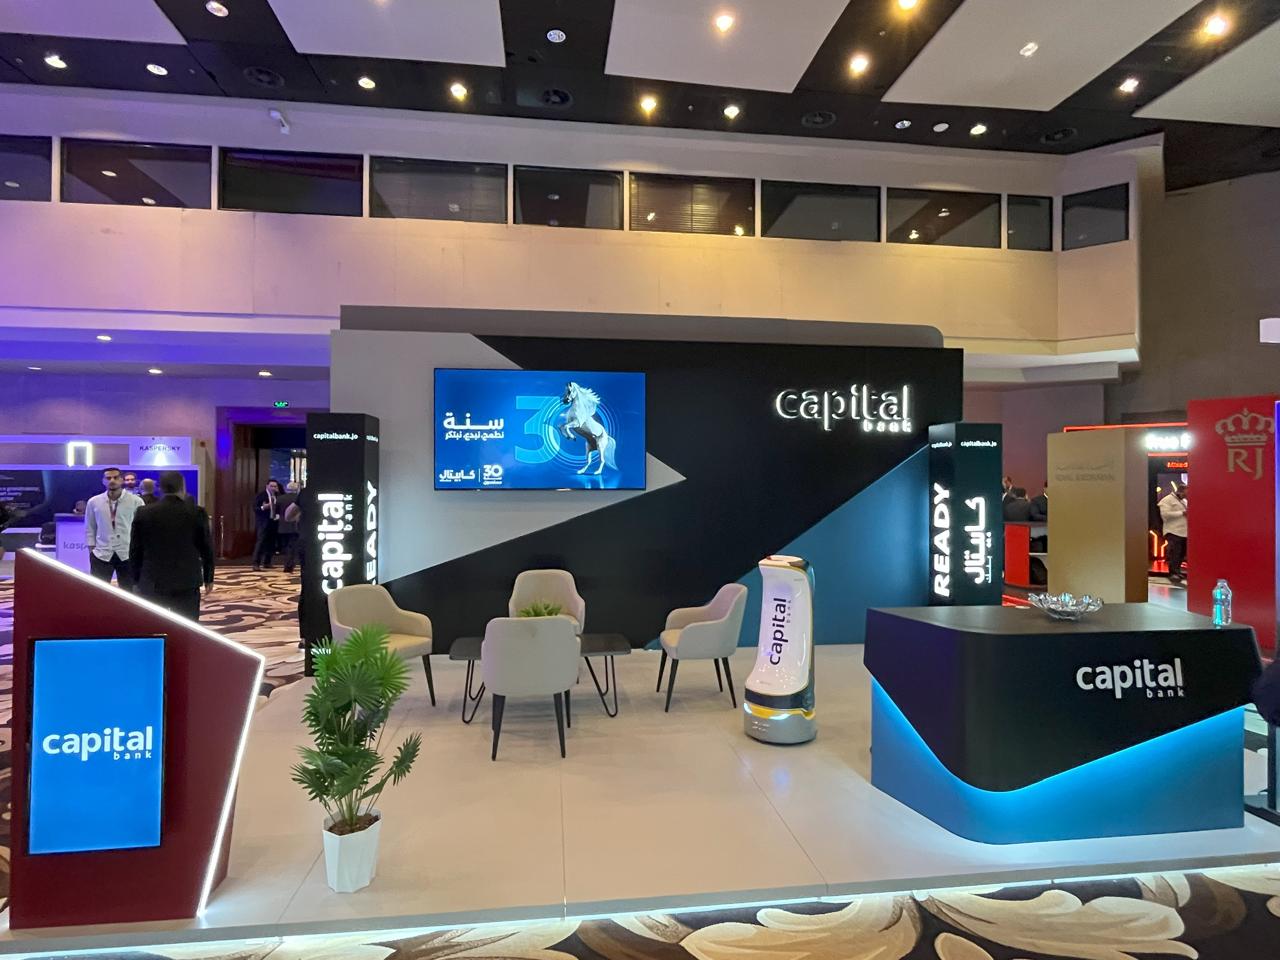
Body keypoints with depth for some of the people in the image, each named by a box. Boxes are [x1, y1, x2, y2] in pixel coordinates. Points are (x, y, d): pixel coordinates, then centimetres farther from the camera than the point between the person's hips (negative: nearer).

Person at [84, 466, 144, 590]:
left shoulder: (136, 501, -4)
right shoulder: (93, 502, 3)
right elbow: (90, 529, 10)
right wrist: (91, 550, 5)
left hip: (128, 554, -1)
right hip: (101, 554, 1)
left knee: (128, 592, 8)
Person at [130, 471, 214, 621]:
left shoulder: (144, 513, -2)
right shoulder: (197, 512, -6)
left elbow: (135, 551, 4)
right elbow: (207, 548, 0)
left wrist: (138, 579, 16)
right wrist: (208, 578, 12)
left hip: (153, 583, 1)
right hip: (187, 583, -1)